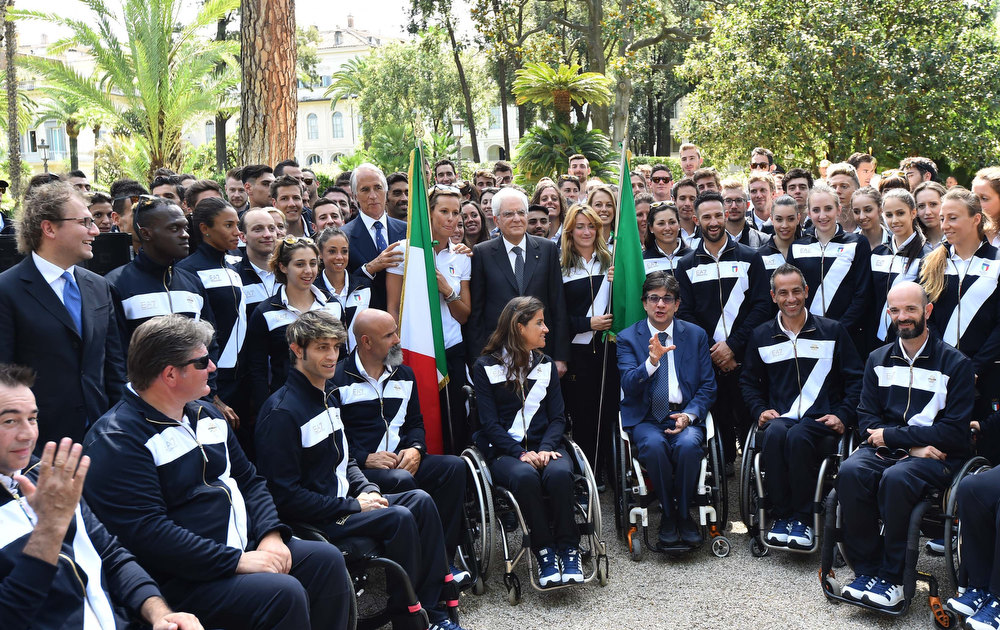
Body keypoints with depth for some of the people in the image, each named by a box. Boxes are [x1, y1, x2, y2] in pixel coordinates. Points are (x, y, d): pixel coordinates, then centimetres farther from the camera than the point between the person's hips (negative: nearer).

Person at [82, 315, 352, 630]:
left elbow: (249, 480, 18)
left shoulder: (205, 414, 14)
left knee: (327, 559, -5)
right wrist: (236, 561, -23)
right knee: (284, 593, -26)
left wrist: (271, 534, -2)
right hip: (184, 577, -9)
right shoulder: (115, 441, -15)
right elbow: (147, 532, -23)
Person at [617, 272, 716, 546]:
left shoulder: (696, 335, 10)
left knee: (688, 444, -32)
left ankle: (683, 513, -10)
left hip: (684, 415, 1)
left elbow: (708, 386, 7)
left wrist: (689, 415, -11)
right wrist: (651, 361, -27)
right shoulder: (628, 338, 5)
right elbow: (629, 386, -8)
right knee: (653, 445, -33)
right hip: (645, 418, -1)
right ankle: (668, 513, -11)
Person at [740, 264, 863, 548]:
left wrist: (842, 416, -4)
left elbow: (855, 379, 10)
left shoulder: (832, 331, 11)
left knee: (798, 436, -37)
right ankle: (781, 516, -25)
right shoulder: (761, 336, 16)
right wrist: (760, 410, 3)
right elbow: (749, 381, 21)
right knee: (774, 434, -36)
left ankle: (803, 519, -24)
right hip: (779, 416, 2)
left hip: (820, 419, -2)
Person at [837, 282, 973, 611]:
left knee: (896, 478, -35)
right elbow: (867, 419, 6)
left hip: (936, 457, -4)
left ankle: (892, 578, -21)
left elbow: (954, 432, -7)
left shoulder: (955, 363, 0)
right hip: (885, 449, 4)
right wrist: (912, 445, -11)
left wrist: (891, 435, -10)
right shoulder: (878, 360, 13)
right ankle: (866, 570, -20)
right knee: (850, 471, -29)